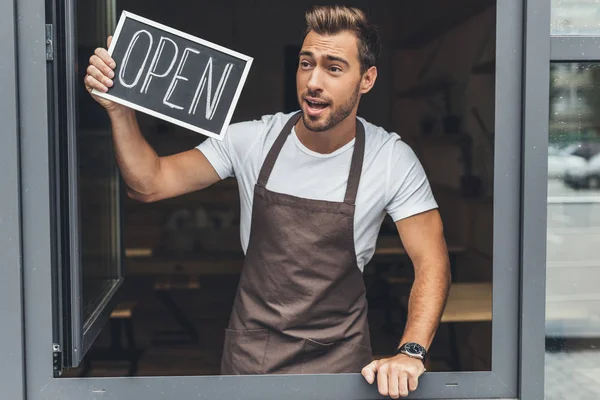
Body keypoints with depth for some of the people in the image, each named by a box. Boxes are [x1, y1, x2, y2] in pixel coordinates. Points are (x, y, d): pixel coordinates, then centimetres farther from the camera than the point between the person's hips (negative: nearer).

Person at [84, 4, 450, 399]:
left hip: (340, 357, 0)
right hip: (250, 349, 1)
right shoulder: (252, 140, -6)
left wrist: (410, 353, -23)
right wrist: (120, 109, -21)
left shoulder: (392, 159, -10)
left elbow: (432, 262, -9)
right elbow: (149, 184, -6)